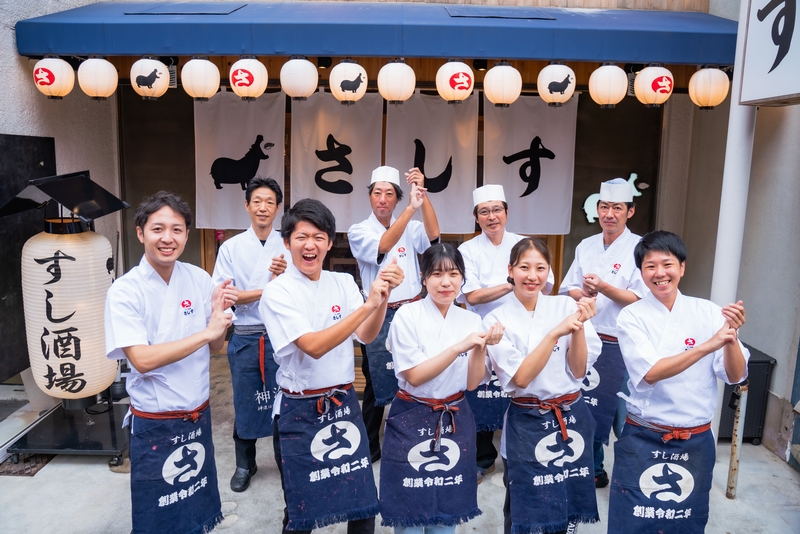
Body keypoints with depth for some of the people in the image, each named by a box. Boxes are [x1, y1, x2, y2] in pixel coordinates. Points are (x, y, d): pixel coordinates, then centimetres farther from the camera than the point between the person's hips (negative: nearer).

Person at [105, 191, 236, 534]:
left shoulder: (199, 279, -3)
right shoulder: (125, 291, -15)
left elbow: (215, 345, 2)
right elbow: (142, 360, -23)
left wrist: (219, 312, -18)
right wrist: (206, 331, -26)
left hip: (198, 415, 4)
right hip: (155, 425, -4)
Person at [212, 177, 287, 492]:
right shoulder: (231, 248, -2)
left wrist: (286, 276, -22)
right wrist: (266, 291, -16)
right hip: (245, 337, 0)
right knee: (245, 402, 12)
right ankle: (244, 464, 32)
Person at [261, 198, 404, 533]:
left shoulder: (343, 283, 2)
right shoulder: (277, 293, -12)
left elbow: (367, 335, -7)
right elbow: (314, 346, -24)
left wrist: (383, 296, -24)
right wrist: (368, 305, -31)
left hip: (344, 404, 4)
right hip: (299, 411, -4)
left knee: (364, 504, 10)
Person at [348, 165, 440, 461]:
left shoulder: (410, 228, 5)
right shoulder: (358, 231, -3)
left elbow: (433, 235, -15)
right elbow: (382, 246, -23)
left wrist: (423, 194, -23)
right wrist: (411, 207, -33)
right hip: (380, 317, -2)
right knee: (377, 384, 8)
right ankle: (370, 446, 25)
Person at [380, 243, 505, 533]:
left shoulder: (471, 320, 0)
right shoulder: (407, 316, -12)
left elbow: (471, 383, -2)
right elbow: (414, 376, -17)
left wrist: (481, 347, -19)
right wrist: (460, 347, -25)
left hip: (455, 421, 4)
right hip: (412, 422, -3)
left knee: (447, 511, 16)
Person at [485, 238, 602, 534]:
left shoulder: (567, 305, -4)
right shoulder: (497, 320, -7)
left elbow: (579, 371, -5)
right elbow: (520, 377, -17)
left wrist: (579, 326, -19)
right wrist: (555, 333, -25)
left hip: (573, 417, 2)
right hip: (527, 423, -2)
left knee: (565, 506, 18)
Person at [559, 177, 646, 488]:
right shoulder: (586, 246, 9)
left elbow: (640, 300, -11)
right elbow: (568, 289, 9)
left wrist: (603, 287, -24)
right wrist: (583, 294, -13)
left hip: (621, 345, -5)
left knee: (624, 414, 2)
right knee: (587, 409, 15)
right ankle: (592, 470, 33)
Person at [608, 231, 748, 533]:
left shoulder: (708, 313, -2)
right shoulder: (632, 317, -8)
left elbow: (735, 376, -5)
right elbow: (649, 372, -21)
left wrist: (731, 336, -23)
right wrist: (709, 345, -29)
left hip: (696, 441, 2)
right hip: (643, 440, -2)